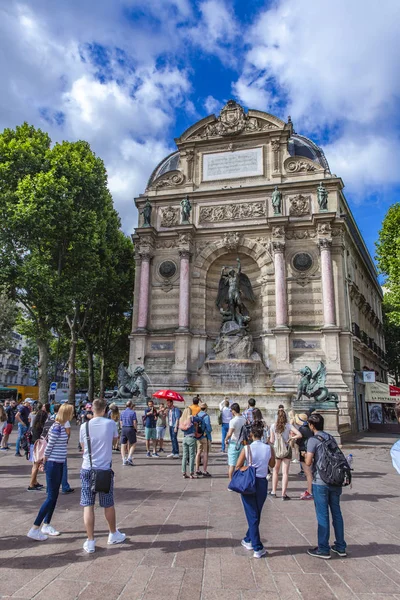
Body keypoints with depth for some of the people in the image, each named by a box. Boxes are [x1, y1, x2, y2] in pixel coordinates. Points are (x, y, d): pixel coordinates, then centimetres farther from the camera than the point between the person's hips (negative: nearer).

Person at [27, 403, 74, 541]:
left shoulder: (61, 426, 7)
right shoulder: (57, 428, -21)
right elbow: (49, 447, -15)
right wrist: (45, 463, -1)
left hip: (58, 464, 9)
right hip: (53, 464, -9)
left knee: (54, 496, 16)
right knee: (51, 497, -2)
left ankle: (46, 525, 27)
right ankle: (35, 529, 6)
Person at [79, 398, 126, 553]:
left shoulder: (84, 426, -4)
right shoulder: (111, 423, -7)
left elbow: (83, 448, 8)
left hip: (87, 470, 0)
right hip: (105, 469, 0)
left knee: (88, 506, 7)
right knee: (108, 505, 16)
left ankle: (90, 542, 9)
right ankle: (113, 535, 34)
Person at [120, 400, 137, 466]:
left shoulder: (122, 412, 9)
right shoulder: (133, 412, -6)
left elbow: (121, 422, 10)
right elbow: (134, 422, -8)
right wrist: (136, 429, 5)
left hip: (123, 429, 4)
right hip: (130, 429, -4)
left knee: (123, 445, 8)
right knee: (133, 444, 8)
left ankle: (124, 460, 5)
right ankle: (129, 457, -5)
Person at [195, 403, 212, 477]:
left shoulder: (197, 415, 4)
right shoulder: (206, 416, -16)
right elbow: (208, 428, -17)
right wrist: (210, 430, 3)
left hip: (198, 436, 7)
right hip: (205, 437, -7)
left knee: (199, 452, 14)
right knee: (205, 453, -1)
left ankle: (197, 470, 19)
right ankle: (204, 471, 2)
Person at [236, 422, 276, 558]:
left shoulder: (247, 448, -15)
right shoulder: (269, 448, -9)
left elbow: (238, 466, -9)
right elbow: (272, 465, 8)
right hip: (262, 483, 3)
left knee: (252, 515, 8)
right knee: (256, 515, 21)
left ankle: (257, 548, 9)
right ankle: (249, 540, 36)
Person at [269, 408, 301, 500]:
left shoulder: (273, 426, -5)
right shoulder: (289, 425, -7)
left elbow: (271, 441, -3)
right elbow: (299, 435, -16)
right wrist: (291, 438, -2)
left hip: (276, 450, 1)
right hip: (287, 450, -1)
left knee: (275, 471, 18)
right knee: (285, 472, 3)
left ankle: (274, 492, 22)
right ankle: (284, 494, 2)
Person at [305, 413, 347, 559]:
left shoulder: (313, 440, -12)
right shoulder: (331, 438, 9)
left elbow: (308, 462, -16)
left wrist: (307, 456, 5)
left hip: (320, 482, -6)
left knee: (323, 515, 3)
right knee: (336, 513, 14)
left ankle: (323, 549, 12)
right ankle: (340, 547, 24)